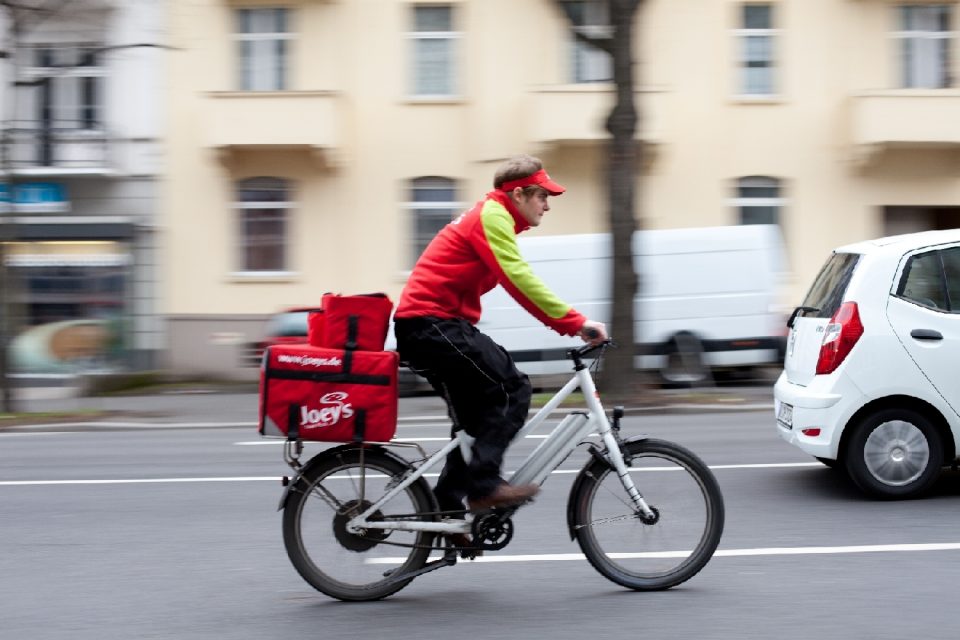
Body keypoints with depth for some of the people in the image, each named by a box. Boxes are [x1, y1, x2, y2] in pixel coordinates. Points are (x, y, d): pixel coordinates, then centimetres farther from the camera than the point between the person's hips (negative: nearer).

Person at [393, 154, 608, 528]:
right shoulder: (492, 216, -11)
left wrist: (571, 325, 13)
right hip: (433, 322, -11)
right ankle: (483, 484, -15)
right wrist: (575, 322, -23)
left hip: (426, 327, 11)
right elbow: (518, 280, -22)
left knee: (477, 417, 13)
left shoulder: (492, 219, 22)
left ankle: (448, 508, 13)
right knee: (512, 390, -12)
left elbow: (518, 282, 22)